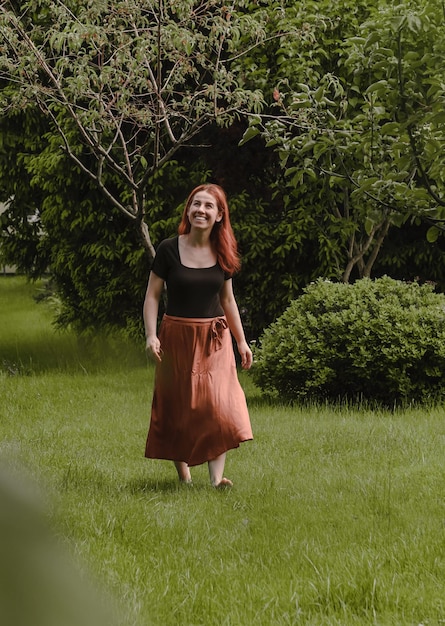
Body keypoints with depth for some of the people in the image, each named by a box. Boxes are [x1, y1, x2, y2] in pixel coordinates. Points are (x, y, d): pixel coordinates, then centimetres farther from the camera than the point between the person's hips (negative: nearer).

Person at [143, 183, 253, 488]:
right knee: (177, 407, 2)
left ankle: (217, 476, -15)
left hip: (214, 339, 2)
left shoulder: (222, 254, 4)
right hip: (177, 336, -2)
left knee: (218, 403, -11)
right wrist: (151, 334, -13)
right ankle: (183, 474, 10)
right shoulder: (169, 249, -5)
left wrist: (242, 341, 14)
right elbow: (153, 295, -2)